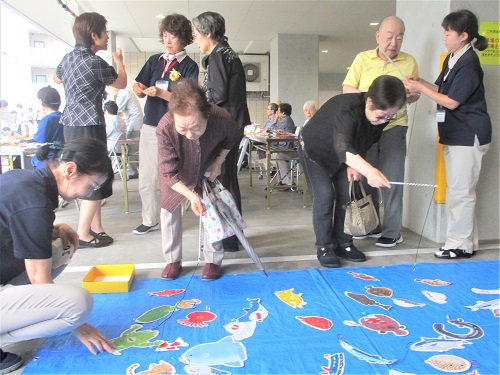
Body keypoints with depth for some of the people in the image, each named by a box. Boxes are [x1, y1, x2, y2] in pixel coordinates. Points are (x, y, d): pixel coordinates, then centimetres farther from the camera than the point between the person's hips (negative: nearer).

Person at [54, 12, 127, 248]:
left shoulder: (68, 57, 11)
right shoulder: (95, 63, -15)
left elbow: (56, 78, 32)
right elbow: (121, 83, 2)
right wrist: (119, 60, 20)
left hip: (71, 124, 9)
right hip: (88, 125, -9)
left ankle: (95, 228, 20)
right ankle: (83, 235, 2)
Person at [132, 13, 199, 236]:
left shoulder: (189, 66, -1)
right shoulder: (154, 60, 13)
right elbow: (139, 89, 12)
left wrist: (160, 93, -22)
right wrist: (139, 89, -11)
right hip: (150, 126, 5)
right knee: (146, 178, 7)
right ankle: (149, 221, 20)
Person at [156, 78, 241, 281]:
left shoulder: (221, 119, -38)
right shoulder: (165, 128, -41)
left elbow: (233, 137, -9)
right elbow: (168, 173, -31)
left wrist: (218, 162, -11)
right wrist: (191, 195, -42)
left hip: (208, 168, 1)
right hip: (178, 172, 0)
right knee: (169, 209, -1)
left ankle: (213, 260, 14)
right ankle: (173, 260, 16)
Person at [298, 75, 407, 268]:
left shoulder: (382, 115, -17)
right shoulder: (348, 108, -40)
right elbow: (342, 146, -56)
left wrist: (353, 164, -14)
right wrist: (368, 170, -70)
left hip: (340, 155, 7)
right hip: (314, 148, -6)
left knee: (347, 194, 0)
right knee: (324, 195, -17)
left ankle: (343, 243, 13)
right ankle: (324, 247, -4)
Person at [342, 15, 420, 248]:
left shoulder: (409, 62, 5)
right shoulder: (363, 59, 4)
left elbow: (415, 95, 12)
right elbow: (347, 88, 1)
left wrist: (407, 96, -11)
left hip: (394, 126, -1)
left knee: (393, 179, -4)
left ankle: (392, 231, 8)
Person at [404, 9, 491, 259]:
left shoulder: (468, 63, -16)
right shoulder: (451, 59, 12)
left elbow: (451, 102, -17)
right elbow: (440, 89, 15)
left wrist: (421, 88, -11)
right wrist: (420, 82, 2)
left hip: (468, 135, -10)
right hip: (454, 134, 10)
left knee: (461, 192, -5)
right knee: (458, 191, 14)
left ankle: (460, 244, 6)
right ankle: (467, 241, 25)